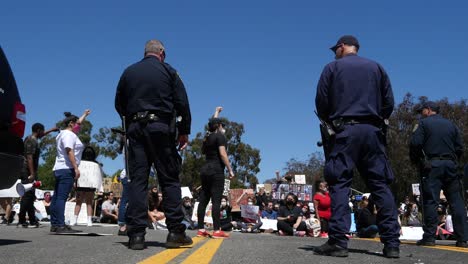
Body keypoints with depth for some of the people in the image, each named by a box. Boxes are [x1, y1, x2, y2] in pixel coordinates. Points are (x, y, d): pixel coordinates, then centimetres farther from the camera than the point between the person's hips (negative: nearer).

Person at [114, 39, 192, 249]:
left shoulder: (129, 72, 13)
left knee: (137, 179, 1)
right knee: (170, 179, 1)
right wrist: (184, 131, 4)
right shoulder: (168, 71, 5)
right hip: (160, 128, -2)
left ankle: (136, 234, -5)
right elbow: (182, 103, 0)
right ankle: (175, 232, -3)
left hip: (135, 128, 3)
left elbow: (119, 104, 15)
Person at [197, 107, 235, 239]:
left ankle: (201, 229, 5)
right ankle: (217, 231, -14)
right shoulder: (220, 136, -4)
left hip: (205, 169, 8)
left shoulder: (208, 136, 17)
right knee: (216, 201, -11)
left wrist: (216, 112, 51)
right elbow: (223, 154, -14)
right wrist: (230, 170, -11)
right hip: (216, 170, -8)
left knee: (203, 200, 5)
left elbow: (212, 123, 38)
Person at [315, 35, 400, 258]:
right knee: (381, 186, 3)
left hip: (345, 131, -3)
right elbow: (389, 102, 10)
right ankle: (392, 243, 0)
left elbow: (321, 102, 3)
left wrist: (330, 122, 20)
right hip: (373, 131, 3)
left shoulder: (332, 67, 8)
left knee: (339, 184, -4)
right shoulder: (376, 68, 16)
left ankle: (338, 241, -12)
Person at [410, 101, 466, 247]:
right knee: (456, 202, 4)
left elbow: (415, 144, -8)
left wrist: (415, 160, 6)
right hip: (450, 165, 5)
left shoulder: (424, 123, 2)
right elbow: (459, 147, 13)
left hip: (432, 165, -4)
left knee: (430, 201, -6)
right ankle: (461, 239, 4)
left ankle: (429, 237, -10)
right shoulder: (451, 125, 17)